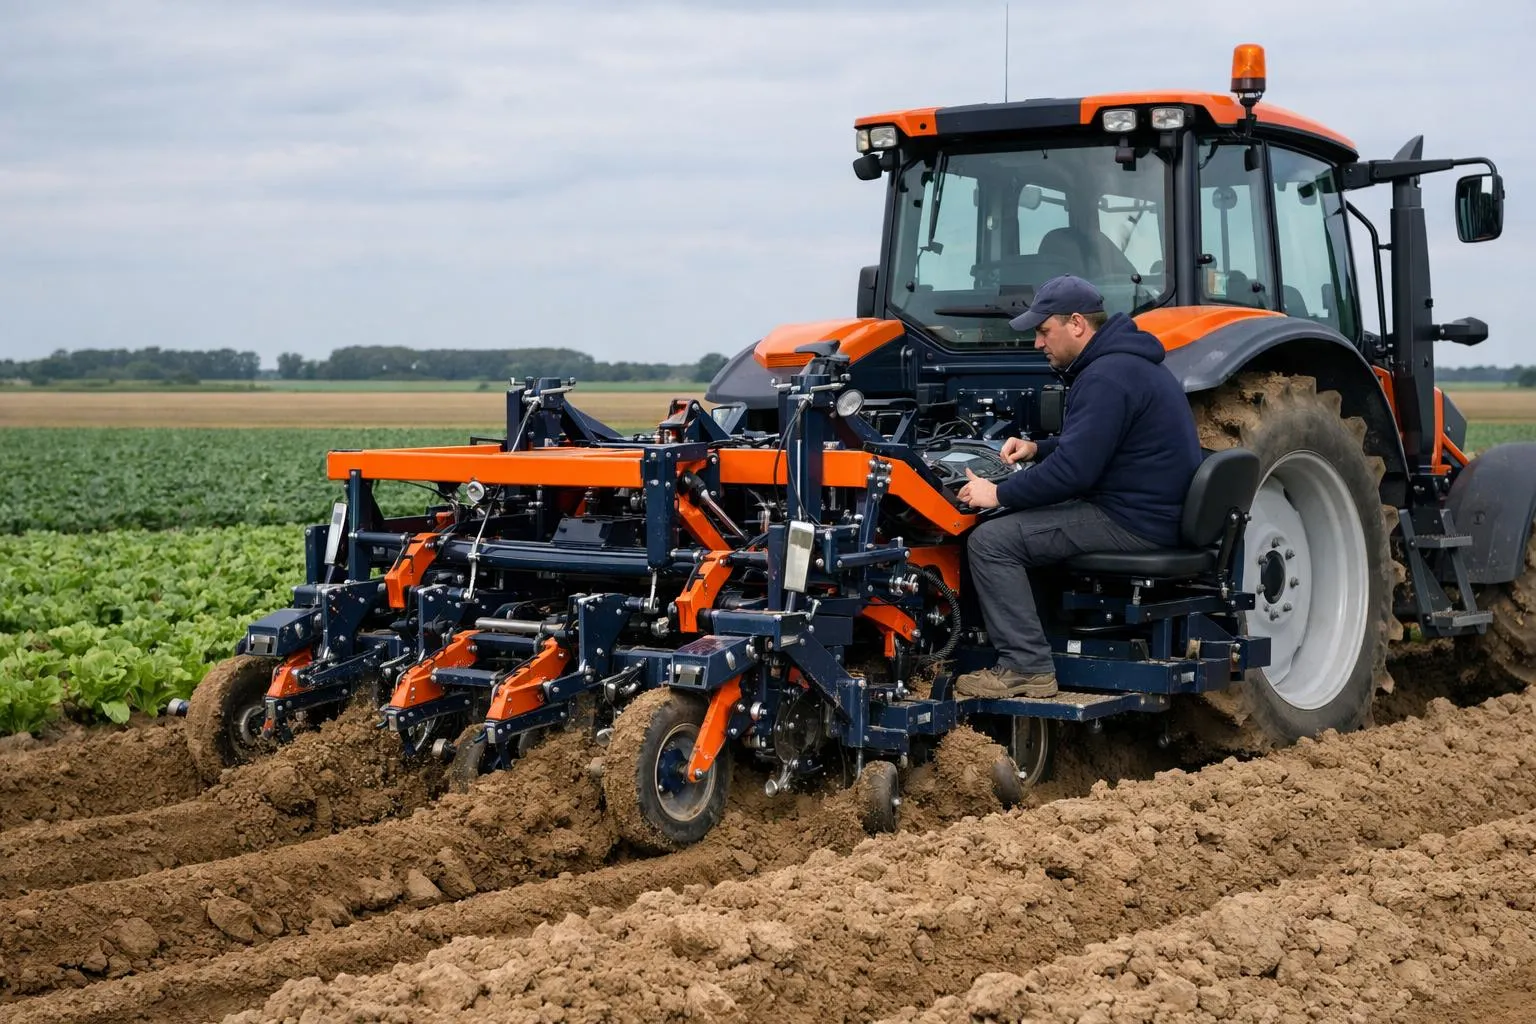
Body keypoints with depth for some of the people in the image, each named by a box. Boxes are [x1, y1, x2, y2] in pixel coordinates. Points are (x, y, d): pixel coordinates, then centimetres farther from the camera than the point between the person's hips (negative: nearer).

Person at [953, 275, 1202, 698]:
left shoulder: (1107, 377, -20)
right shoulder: (1124, 361, 15)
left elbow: (1074, 469, -25)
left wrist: (999, 494, -15)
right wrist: (1037, 448, 14)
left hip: (1132, 521, -11)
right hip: (1150, 507, 11)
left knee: (991, 541, -15)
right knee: (1015, 522, 23)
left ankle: (1027, 667, -14)